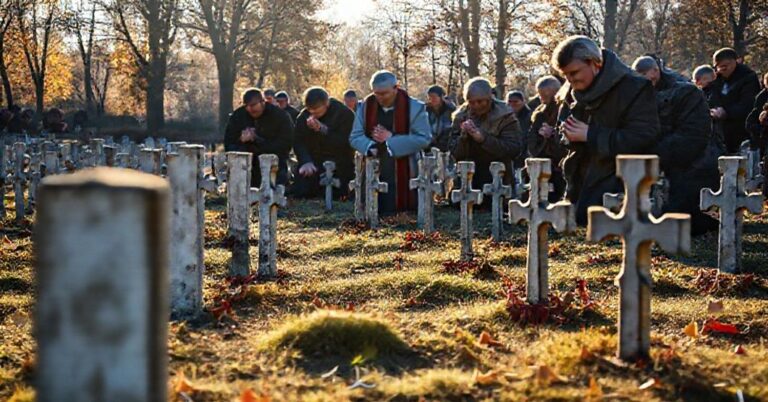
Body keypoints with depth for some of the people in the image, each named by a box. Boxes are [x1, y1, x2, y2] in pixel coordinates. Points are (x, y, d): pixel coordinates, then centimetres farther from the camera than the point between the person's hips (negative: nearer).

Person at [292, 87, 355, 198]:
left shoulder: (345, 114, -12)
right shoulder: (304, 116, 0)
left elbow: (345, 143, -19)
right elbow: (298, 142, -5)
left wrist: (323, 130, -30)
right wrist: (306, 161, -23)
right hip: (313, 163, 4)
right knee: (300, 193, -6)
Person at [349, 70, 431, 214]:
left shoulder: (414, 108, -5)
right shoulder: (365, 107, 6)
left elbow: (423, 139, -9)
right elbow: (355, 137, 5)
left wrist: (391, 139, -15)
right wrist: (370, 147, -18)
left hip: (403, 175, -3)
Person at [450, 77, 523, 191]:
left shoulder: (505, 116, -6)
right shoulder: (461, 116, 3)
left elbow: (515, 149, -17)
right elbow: (455, 154, 2)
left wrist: (483, 139, -24)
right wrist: (464, 136, -17)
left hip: (499, 181, -3)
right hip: (468, 181, 3)